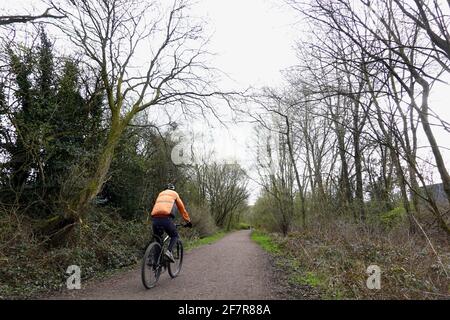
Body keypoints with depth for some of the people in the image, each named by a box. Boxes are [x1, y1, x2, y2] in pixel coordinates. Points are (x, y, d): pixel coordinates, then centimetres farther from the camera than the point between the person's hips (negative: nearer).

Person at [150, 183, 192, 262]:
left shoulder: (160, 194, 33)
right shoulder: (174, 194, 22)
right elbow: (182, 209, 25)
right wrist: (188, 221, 32)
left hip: (155, 218, 4)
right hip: (166, 218, -4)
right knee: (174, 236, 17)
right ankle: (169, 251, -7)